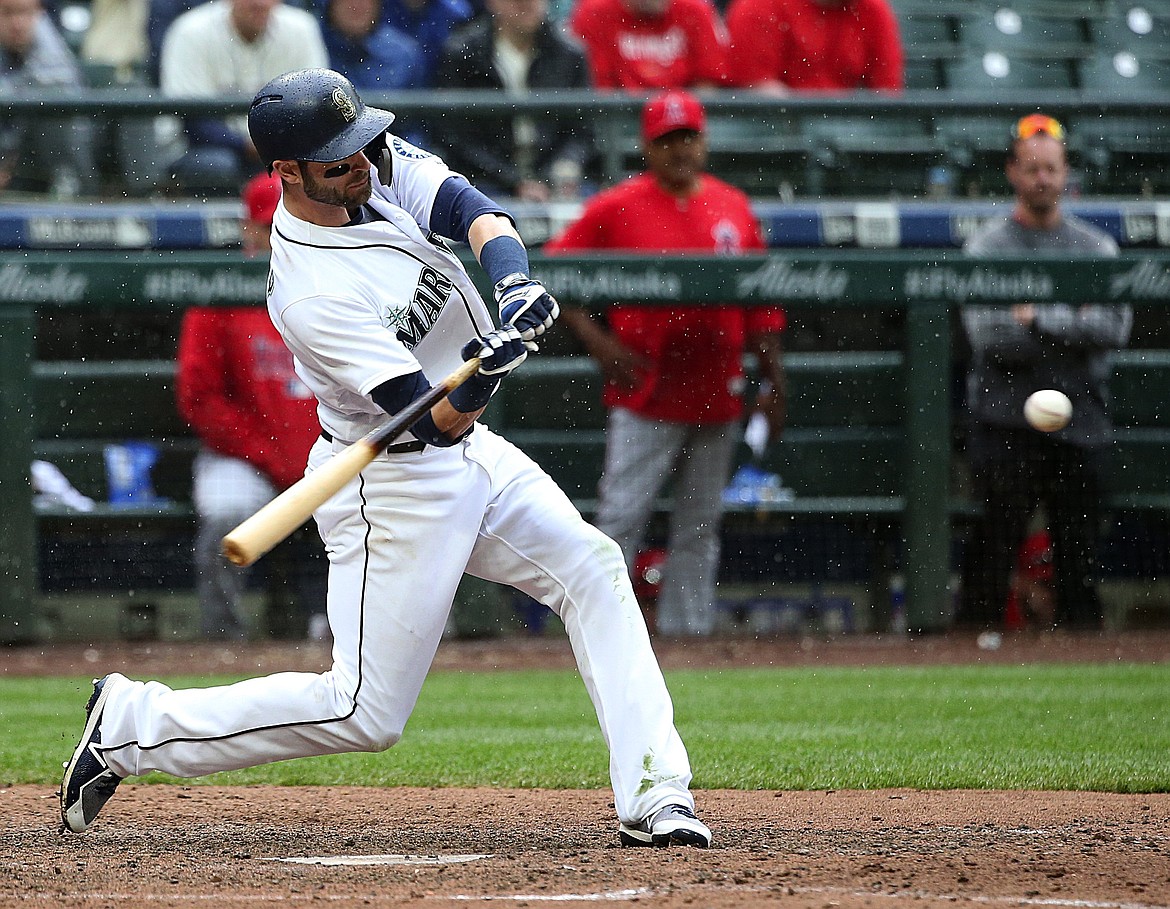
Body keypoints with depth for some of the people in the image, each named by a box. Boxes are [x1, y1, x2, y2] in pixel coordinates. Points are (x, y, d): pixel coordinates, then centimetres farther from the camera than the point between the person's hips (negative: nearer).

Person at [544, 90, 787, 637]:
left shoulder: (734, 208, 10)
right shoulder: (615, 209, -3)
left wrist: (773, 382, 9)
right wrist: (597, 342, -12)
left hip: (717, 397, 4)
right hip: (644, 397, -4)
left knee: (699, 528, 8)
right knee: (621, 519, -8)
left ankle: (689, 632, 13)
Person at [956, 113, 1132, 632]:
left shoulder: (1097, 248, 11)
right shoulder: (987, 248, 4)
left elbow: (1115, 328, -5)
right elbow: (987, 336, -11)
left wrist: (1040, 320, -11)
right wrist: (1073, 327, -8)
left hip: (1081, 427, 2)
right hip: (1005, 425, -2)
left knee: (1080, 550, 4)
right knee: (996, 538, -7)